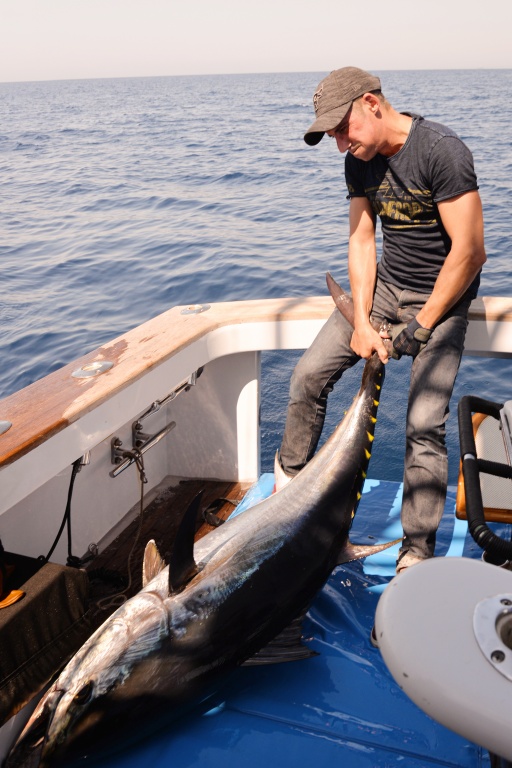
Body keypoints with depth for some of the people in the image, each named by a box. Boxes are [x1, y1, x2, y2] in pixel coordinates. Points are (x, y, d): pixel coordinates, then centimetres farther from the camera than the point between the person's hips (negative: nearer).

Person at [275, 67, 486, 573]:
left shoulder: (442, 152, -20)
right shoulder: (359, 162, 2)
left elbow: (469, 252, -21)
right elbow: (361, 242, 2)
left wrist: (421, 326, -18)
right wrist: (361, 321, -10)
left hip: (442, 296, -6)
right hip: (384, 285, 6)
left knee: (424, 424, -13)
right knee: (310, 374, -4)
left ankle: (417, 554, 0)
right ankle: (289, 479, 18)